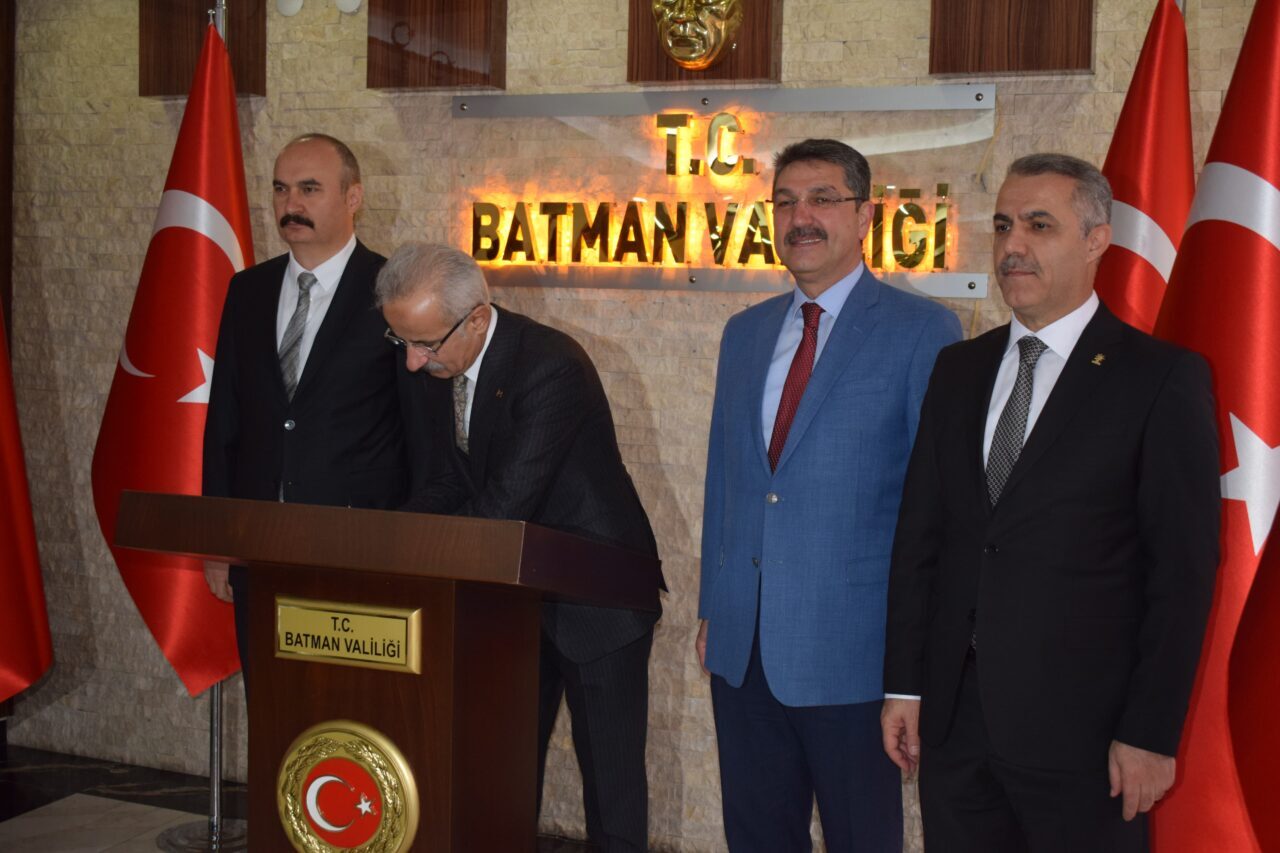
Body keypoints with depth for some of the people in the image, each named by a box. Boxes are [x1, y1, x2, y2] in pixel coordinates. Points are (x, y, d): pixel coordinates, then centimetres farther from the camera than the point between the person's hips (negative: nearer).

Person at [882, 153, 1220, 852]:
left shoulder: (1164, 378, -6)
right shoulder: (959, 370, 10)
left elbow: (1184, 570, -8)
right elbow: (920, 533, 10)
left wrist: (1151, 734, -11)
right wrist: (904, 685, 6)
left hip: (1079, 729, -4)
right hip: (954, 716, 5)